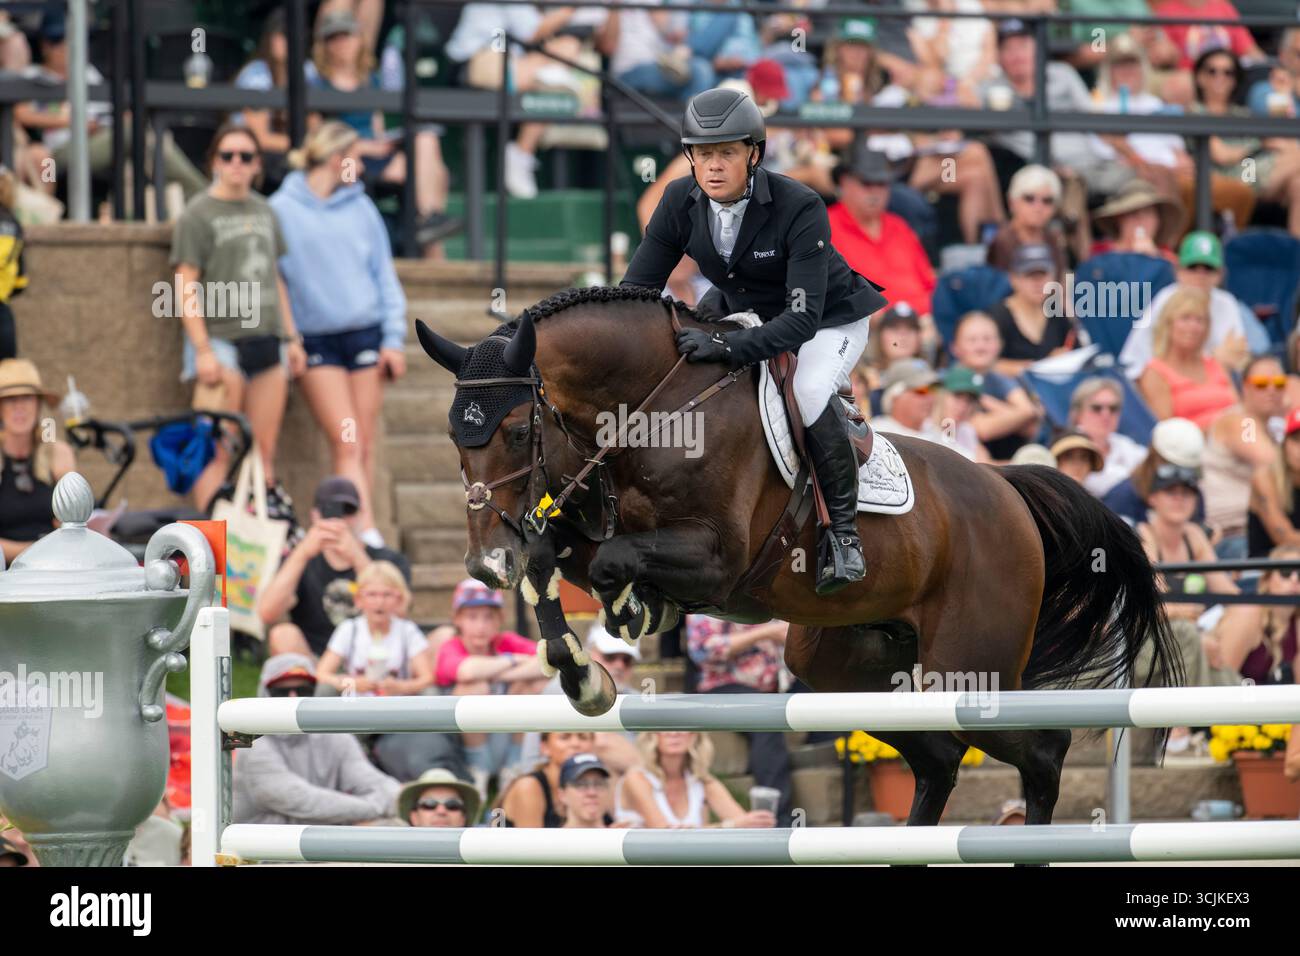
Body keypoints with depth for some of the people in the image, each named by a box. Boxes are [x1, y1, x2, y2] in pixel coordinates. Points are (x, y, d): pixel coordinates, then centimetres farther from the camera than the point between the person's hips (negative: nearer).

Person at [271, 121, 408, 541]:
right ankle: (367, 533, -18)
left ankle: (358, 533, 9)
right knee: (346, 444, -12)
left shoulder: (360, 207, 10)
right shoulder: (282, 210, -1)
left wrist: (393, 338, 4)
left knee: (364, 446, 3)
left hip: (365, 334, 3)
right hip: (316, 341, -3)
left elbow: (384, 274, 11)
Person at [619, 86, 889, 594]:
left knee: (810, 394, -32)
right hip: (739, 308, 6)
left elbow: (803, 319, -39)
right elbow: (636, 289, -11)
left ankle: (843, 530, -15)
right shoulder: (680, 202, -18)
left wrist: (728, 346, -52)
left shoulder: (800, 209, -34)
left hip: (830, 318, -6)